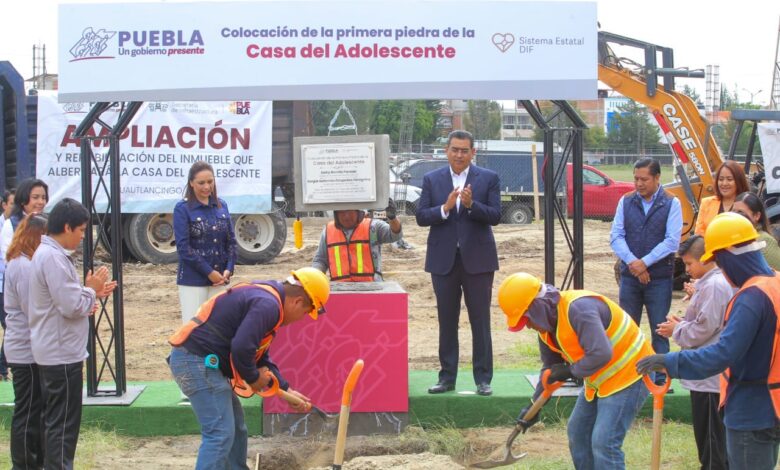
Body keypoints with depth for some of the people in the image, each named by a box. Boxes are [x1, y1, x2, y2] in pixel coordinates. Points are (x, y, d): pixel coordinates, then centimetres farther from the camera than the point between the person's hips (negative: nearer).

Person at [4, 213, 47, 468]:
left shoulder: (21, 263, 12)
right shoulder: (24, 267, -19)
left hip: (27, 349, 10)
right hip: (27, 351, -10)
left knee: (36, 409, 16)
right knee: (28, 411, 0)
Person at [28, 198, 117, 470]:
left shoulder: (48, 253, 12)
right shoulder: (53, 257, -20)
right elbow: (71, 306, -23)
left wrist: (90, 293, 7)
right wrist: (91, 290, -6)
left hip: (54, 352, 10)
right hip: (62, 354, -10)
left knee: (55, 420, 17)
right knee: (64, 423, -3)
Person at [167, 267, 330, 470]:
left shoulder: (264, 297, 18)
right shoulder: (268, 305, -17)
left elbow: (260, 357, 25)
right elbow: (241, 348, -29)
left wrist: (286, 390, 22)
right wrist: (253, 378, -10)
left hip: (193, 359, 11)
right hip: (198, 361, -11)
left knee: (236, 428, 21)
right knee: (220, 434, -12)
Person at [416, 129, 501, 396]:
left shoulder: (488, 178, 1)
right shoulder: (432, 179, 5)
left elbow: (495, 215, -6)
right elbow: (421, 217, -1)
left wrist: (471, 204, -23)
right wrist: (445, 208, -18)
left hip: (477, 259, -2)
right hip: (444, 261, 2)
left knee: (480, 322, 2)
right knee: (447, 322, 8)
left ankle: (483, 379, 8)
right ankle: (447, 377, 15)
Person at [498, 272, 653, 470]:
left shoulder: (578, 308, -29)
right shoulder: (546, 327, 3)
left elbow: (601, 354, -37)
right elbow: (550, 369, 16)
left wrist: (570, 371, -21)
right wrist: (534, 406, 11)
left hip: (628, 373, -10)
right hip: (599, 380, 10)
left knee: (604, 443, -15)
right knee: (578, 433, 16)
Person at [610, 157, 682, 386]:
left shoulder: (671, 204, -3)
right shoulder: (626, 202, 5)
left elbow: (672, 241, -10)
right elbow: (616, 236, 0)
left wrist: (645, 262, -16)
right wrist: (632, 262, -16)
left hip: (660, 277, -3)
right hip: (629, 275, 3)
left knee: (659, 329, 3)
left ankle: (660, 378, 9)